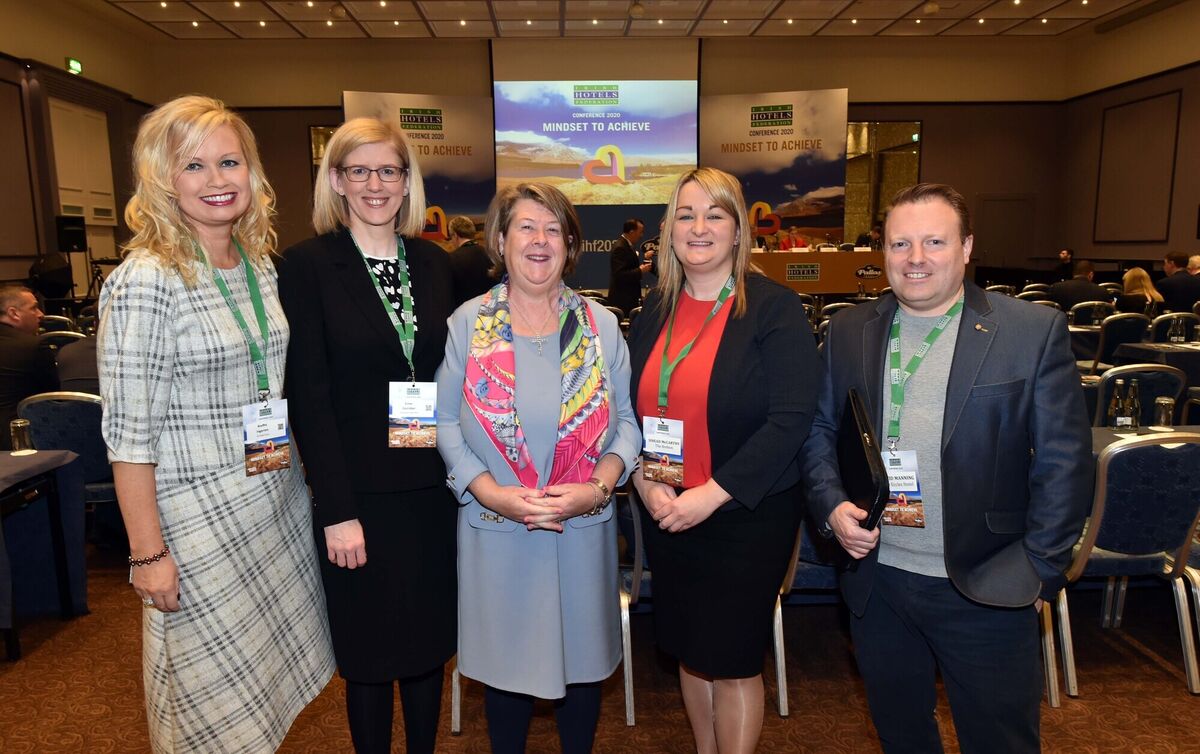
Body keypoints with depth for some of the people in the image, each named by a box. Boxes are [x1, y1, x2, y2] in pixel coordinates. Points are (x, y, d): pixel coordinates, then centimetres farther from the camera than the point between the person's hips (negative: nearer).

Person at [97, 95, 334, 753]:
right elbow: (129, 431, -16)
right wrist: (147, 553, -15)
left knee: (270, 676, 20)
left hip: (279, 497, 7)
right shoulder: (145, 280, -17)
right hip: (198, 514, -6)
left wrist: (291, 462, 11)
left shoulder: (261, 266, 5)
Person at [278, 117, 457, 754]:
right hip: (358, 494, -4)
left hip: (431, 487, 4)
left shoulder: (434, 264, 7)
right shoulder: (309, 265, -6)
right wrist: (337, 510, -13)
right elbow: (309, 395, -10)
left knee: (430, 642, 16)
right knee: (369, 652, 11)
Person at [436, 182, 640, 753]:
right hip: (495, 532, -1)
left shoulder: (601, 326, 2)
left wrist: (598, 487, -14)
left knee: (581, 660, 16)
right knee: (504, 664, 15)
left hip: (583, 530, 1)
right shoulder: (467, 323, -1)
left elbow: (627, 421, 2)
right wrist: (493, 493, -16)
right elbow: (444, 423, -4)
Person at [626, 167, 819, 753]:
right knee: (690, 651, 18)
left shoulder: (774, 309, -10)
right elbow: (629, 410, 8)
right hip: (666, 514, 5)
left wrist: (711, 495, -20)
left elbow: (791, 419, -17)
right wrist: (645, 480, -8)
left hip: (746, 515, -5)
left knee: (731, 660, 7)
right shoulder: (654, 312, 6)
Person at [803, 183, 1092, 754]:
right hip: (876, 581, 3)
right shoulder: (849, 331, 2)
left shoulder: (1034, 331, -8)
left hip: (985, 591, -2)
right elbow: (820, 428, 8)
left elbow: (1064, 461, -6)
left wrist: (1040, 571, -8)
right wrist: (831, 505, -8)